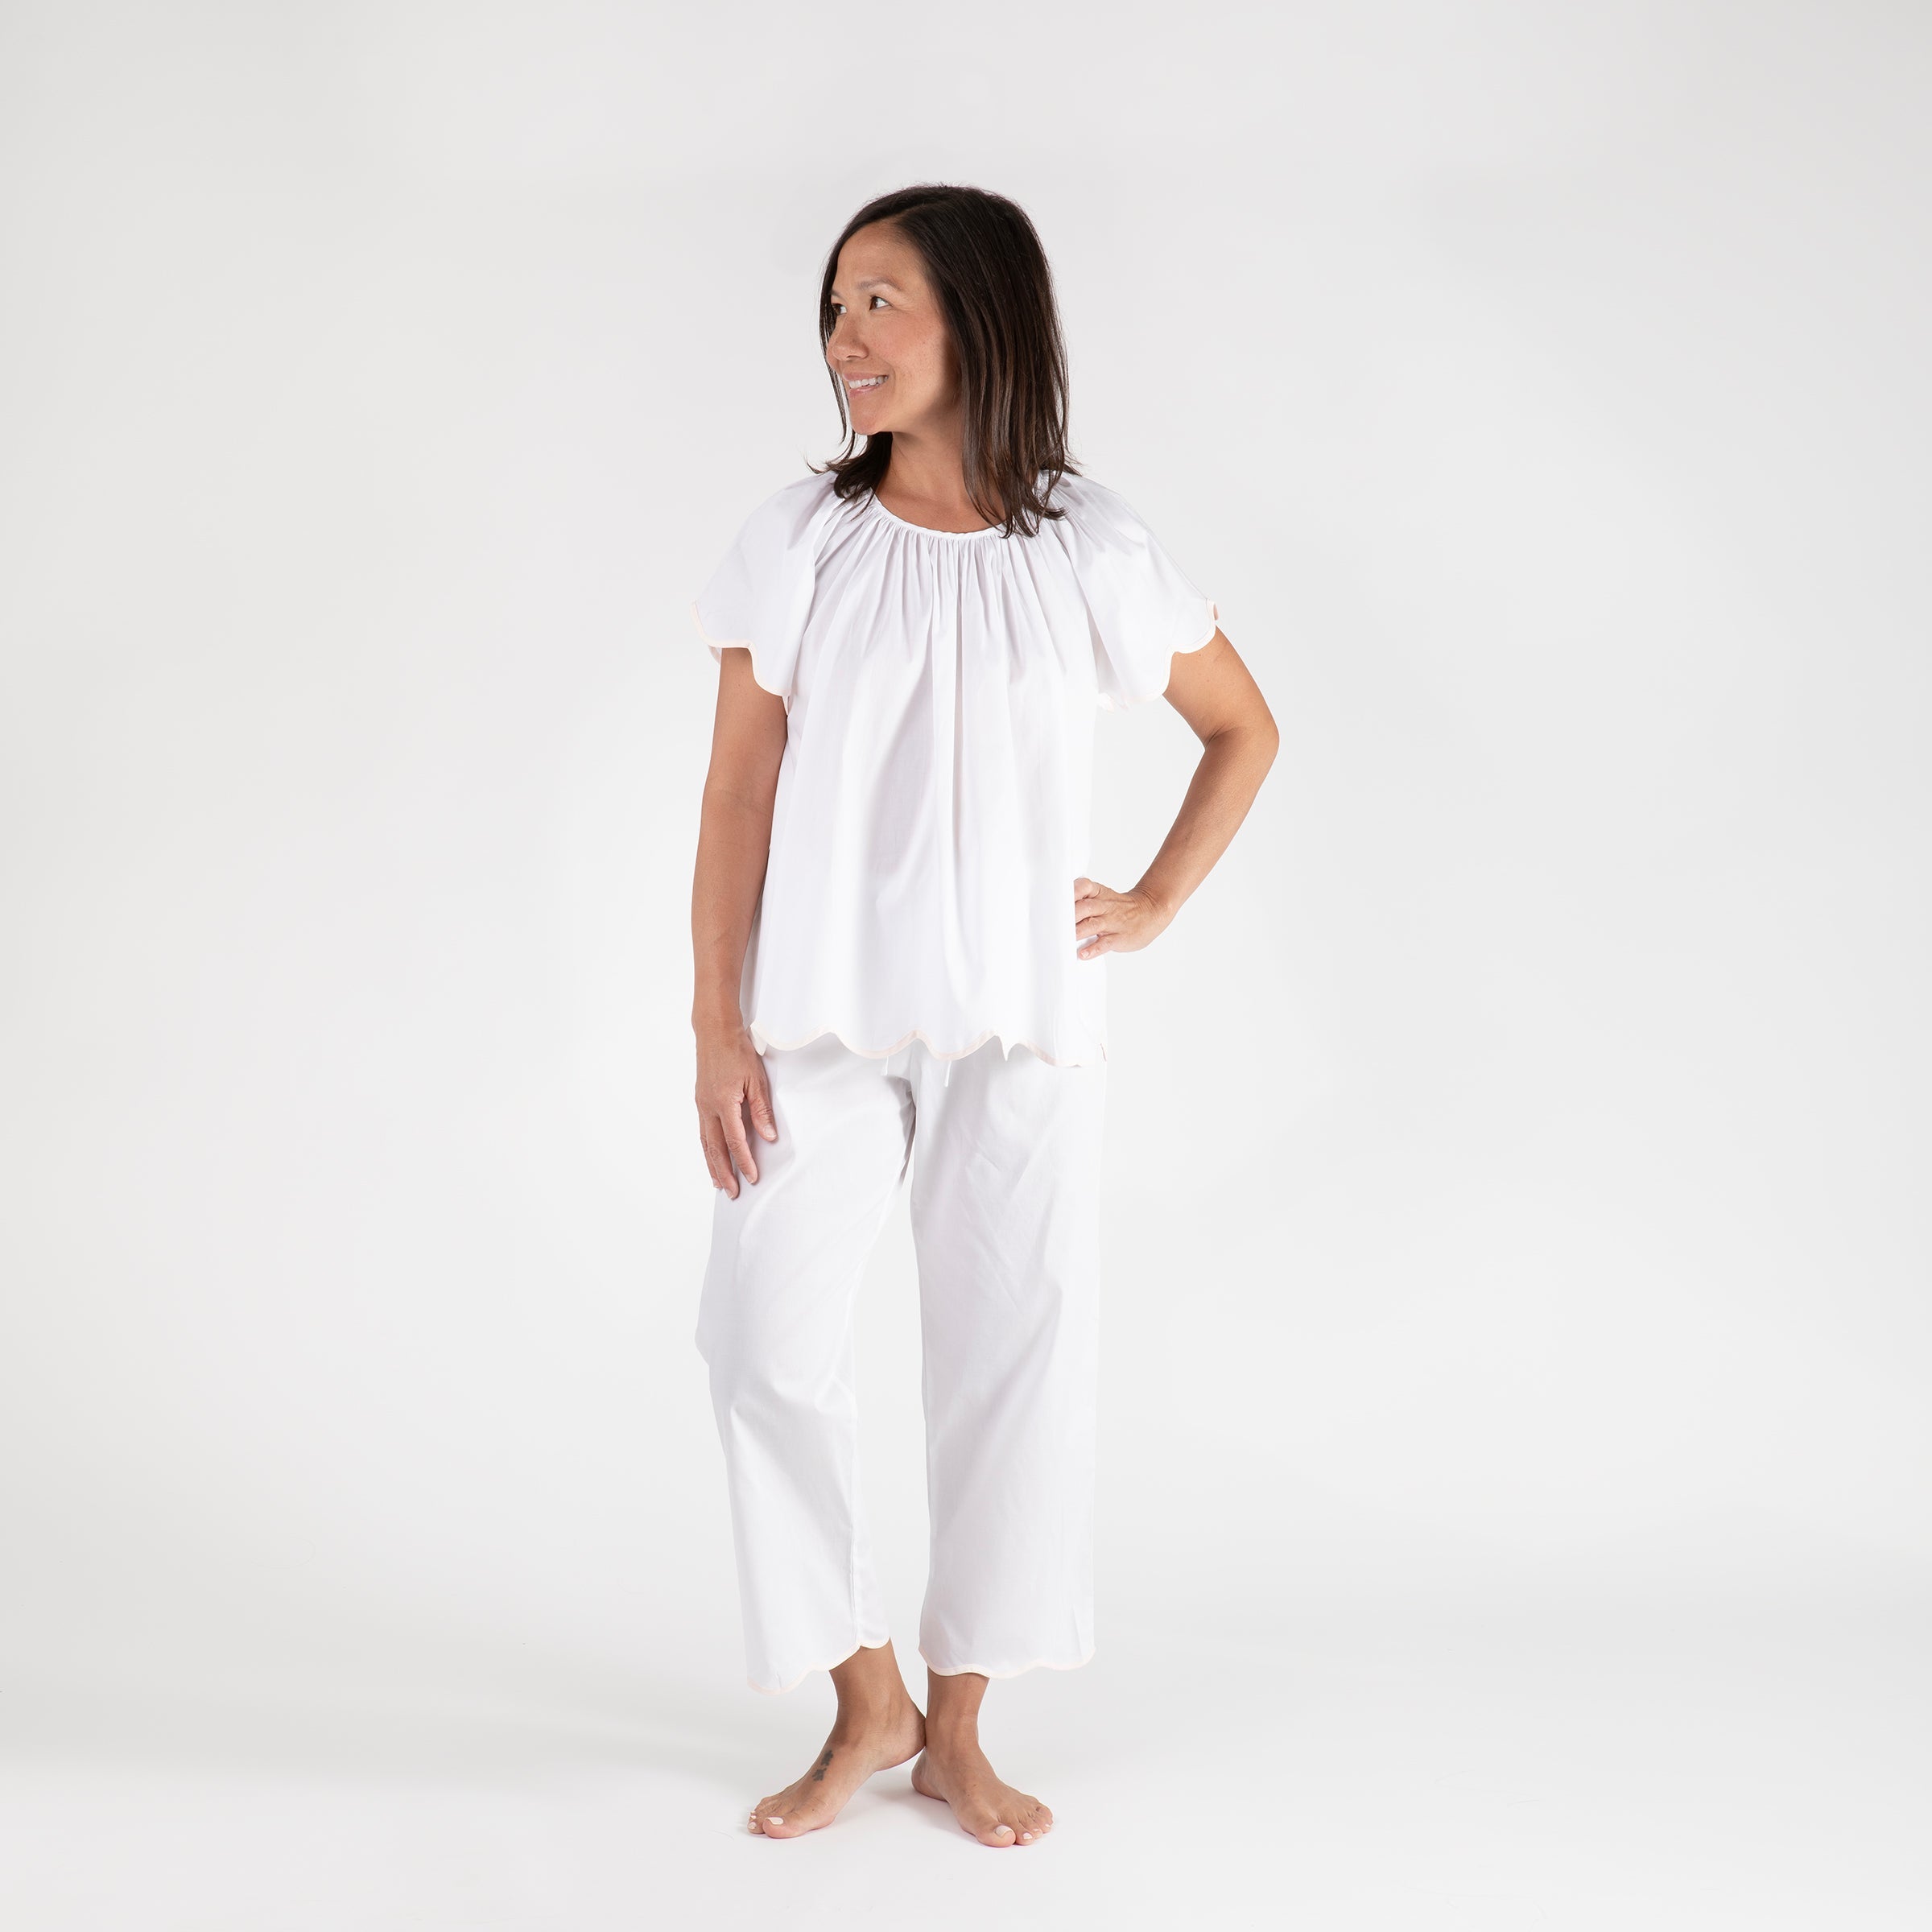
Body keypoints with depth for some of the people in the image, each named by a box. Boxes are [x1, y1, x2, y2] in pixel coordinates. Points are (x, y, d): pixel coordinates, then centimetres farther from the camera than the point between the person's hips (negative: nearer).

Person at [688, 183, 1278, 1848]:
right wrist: (717, 1026, -6)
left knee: (1014, 1351, 3)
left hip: (1022, 1020, 0)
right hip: (823, 1012, 0)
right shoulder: (797, 544, 0)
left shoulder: (1089, 553, -1)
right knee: (767, 1336, -9)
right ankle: (866, 1702, 12)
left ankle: (957, 1729, 20)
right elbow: (739, 792, 0)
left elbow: (1245, 730, 13)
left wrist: (1157, 907, 4)